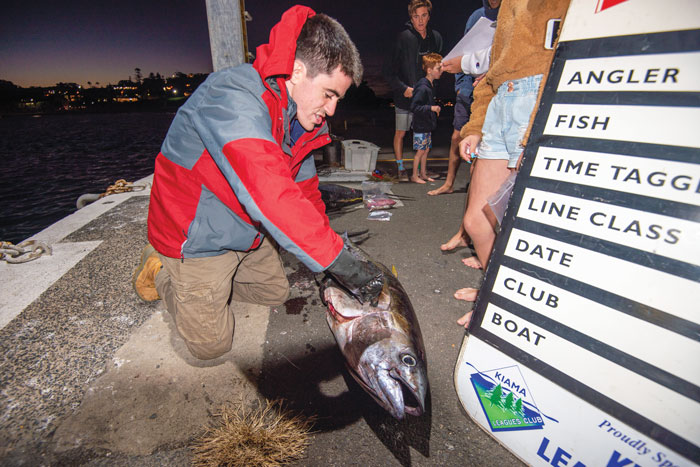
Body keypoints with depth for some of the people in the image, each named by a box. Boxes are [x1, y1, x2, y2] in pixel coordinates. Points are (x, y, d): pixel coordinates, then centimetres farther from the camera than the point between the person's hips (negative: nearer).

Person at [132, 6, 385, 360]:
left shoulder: (301, 117, -3)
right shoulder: (234, 98, -32)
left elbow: (305, 189, 3)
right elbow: (270, 196, -45)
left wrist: (331, 246, -3)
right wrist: (345, 266, -43)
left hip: (247, 234, 8)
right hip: (197, 236, -7)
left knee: (276, 293, 21)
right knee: (211, 344, 2)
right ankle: (162, 272, 22)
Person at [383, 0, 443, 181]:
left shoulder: (436, 37, 7)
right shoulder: (404, 37, -7)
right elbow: (389, 70, -7)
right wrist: (403, 88, -15)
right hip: (404, 96, -4)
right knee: (400, 132, 2)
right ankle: (400, 168, 17)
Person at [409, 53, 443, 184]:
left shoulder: (429, 86, 11)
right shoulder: (422, 88, -19)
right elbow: (414, 107, -25)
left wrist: (435, 108, 13)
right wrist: (431, 108, -26)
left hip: (427, 125, 9)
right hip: (420, 126, -9)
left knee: (426, 149, 13)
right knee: (420, 151, -2)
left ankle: (423, 174, 24)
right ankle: (414, 176, 10)